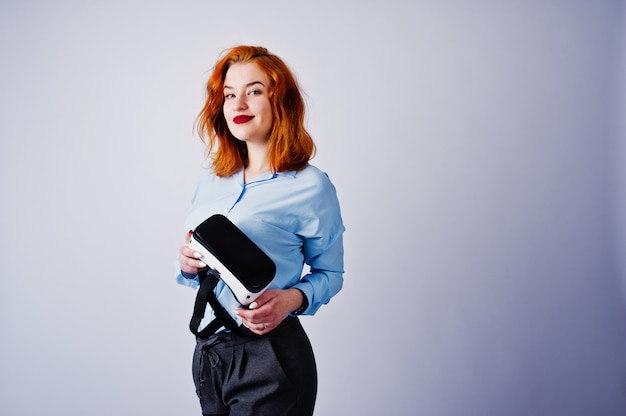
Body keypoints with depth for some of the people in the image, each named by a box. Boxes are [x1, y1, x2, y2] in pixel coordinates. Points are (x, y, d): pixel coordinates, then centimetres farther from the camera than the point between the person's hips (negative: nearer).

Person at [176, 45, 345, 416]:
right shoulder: (210, 182, 8)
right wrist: (187, 264, -6)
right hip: (207, 352, 5)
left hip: (270, 359, -5)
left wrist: (292, 299, -19)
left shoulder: (310, 185, -8)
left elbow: (331, 273, -1)